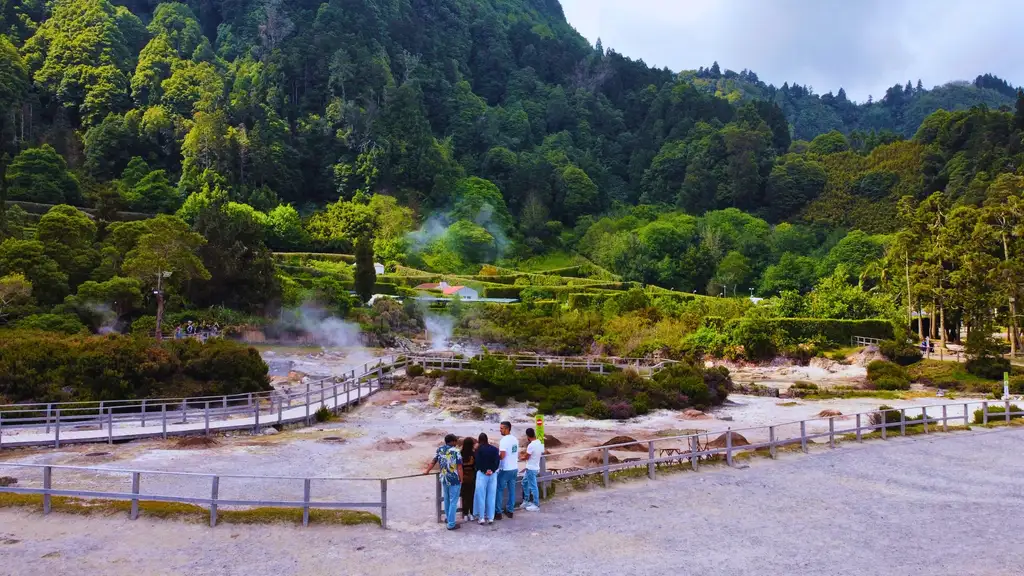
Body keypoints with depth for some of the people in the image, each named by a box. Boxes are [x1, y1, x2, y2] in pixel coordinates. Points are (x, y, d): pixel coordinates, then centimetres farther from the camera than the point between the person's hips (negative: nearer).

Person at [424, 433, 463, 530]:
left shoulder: (439, 450, 2)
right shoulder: (456, 452, -15)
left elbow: (433, 462, 10)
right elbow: (459, 468, -15)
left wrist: (427, 471, 24)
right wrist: (461, 480, -6)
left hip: (444, 479, 6)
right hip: (454, 480, -6)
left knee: (446, 500, 22)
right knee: (453, 502, 1)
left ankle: (448, 519, 36)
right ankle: (451, 524, 3)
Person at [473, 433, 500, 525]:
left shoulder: (479, 449, -5)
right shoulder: (494, 449, 6)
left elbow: (476, 462, -13)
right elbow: (498, 461, -3)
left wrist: (484, 470, -7)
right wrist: (491, 470, -9)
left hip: (482, 474, -3)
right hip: (493, 474, 3)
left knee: (481, 496, 4)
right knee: (491, 496, 8)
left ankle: (482, 518, 5)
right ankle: (490, 518, 10)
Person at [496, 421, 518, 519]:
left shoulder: (504, 440, -18)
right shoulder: (515, 439, 9)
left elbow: (502, 456, -23)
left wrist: (495, 455, -5)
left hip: (505, 470, -8)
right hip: (514, 468, 8)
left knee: (499, 490, 1)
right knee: (512, 490, 12)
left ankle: (498, 512, 2)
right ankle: (509, 511, 17)